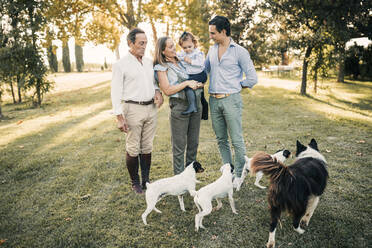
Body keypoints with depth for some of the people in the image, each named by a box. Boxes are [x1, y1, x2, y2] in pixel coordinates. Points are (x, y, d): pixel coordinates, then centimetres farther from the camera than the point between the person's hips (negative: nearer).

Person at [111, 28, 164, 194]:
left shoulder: (149, 62, 13)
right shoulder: (121, 65, -5)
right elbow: (116, 92, -8)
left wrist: (158, 91, 1)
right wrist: (119, 117, -14)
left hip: (151, 108, 6)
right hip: (133, 109, -5)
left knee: (147, 147, 12)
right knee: (133, 149, 2)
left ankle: (146, 180, 24)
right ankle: (135, 183, 17)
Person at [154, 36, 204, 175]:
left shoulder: (182, 61, 14)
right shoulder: (161, 68, -3)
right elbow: (167, 90, -11)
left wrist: (198, 85, 1)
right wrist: (186, 83, -14)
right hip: (179, 105, -6)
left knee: (194, 142, 13)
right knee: (179, 144, 0)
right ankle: (179, 175, 14)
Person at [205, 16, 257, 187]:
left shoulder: (239, 51, -4)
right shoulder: (212, 50, 13)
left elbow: (252, 78, -3)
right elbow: (204, 70, 24)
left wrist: (236, 85, 1)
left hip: (231, 99, -6)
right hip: (214, 100, 6)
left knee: (237, 140, -2)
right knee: (221, 140, 12)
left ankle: (239, 175, 12)